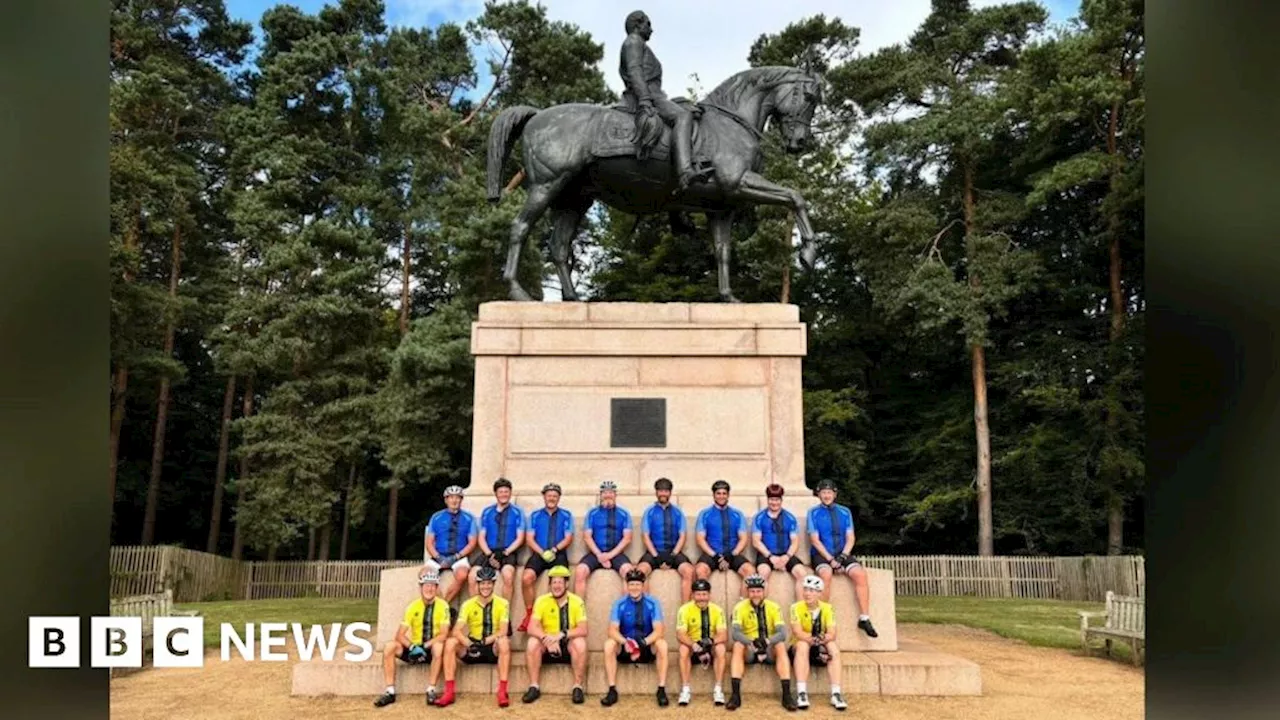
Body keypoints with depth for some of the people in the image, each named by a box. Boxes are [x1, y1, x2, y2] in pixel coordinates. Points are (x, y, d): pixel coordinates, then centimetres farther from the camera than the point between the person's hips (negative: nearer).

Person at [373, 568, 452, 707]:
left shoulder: (442, 606, -9)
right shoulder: (413, 607, -1)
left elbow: (443, 634, -16)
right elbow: (400, 635, -7)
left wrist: (425, 646, -27)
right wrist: (412, 647, -25)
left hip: (432, 649, -3)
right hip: (415, 648, 3)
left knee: (439, 646, -37)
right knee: (389, 647, -21)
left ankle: (431, 690, -24)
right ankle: (390, 692, -15)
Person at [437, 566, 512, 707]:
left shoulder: (502, 604, -4)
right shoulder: (468, 604, 0)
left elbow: (503, 631, -15)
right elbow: (456, 631, -12)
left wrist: (485, 641, -30)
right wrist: (470, 645, -31)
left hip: (493, 649, -2)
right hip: (472, 647, 2)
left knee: (504, 641, -35)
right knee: (450, 643, -25)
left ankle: (502, 691, -33)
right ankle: (449, 692, -23)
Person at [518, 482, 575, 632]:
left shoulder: (566, 516, 14)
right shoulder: (535, 516, 17)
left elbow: (568, 538, 5)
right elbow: (529, 539, 8)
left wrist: (554, 550, -12)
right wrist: (542, 552, -10)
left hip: (558, 554, -1)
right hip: (539, 554, 1)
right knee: (526, 578, -28)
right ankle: (529, 614, -15)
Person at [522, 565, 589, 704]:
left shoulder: (576, 601, -9)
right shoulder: (542, 601, -6)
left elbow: (583, 630, -18)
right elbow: (532, 628, -16)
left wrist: (561, 635, -33)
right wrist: (547, 639, -35)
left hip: (568, 645, -1)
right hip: (547, 646, 1)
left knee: (580, 642, -32)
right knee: (533, 642, -28)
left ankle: (578, 687, -21)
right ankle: (534, 687, -19)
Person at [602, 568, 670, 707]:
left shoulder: (652, 603, -8)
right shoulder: (620, 604, -6)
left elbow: (658, 630, -15)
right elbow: (613, 630, -14)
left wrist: (643, 643, -33)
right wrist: (626, 642, -34)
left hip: (648, 647, -1)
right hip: (625, 647, 1)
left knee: (662, 644, -31)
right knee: (609, 644, -28)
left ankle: (662, 690, -24)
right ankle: (612, 690, -25)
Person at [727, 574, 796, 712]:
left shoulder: (774, 607, -3)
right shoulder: (740, 607, -5)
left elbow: (782, 632, -15)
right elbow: (735, 632, -18)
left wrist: (768, 641, -37)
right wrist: (752, 643, -38)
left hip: (769, 649, 0)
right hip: (749, 650, 0)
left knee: (781, 646, -31)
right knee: (738, 645, -32)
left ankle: (786, 694, -31)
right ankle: (735, 695, -36)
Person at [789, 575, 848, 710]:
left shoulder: (827, 608, -3)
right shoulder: (796, 607, -9)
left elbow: (832, 634, -14)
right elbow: (797, 632, -21)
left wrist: (821, 640, -35)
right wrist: (814, 639, -38)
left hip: (820, 649, 2)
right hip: (799, 648, -2)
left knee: (834, 647, -28)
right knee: (803, 644, -35)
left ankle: (836, 694, -29)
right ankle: (801, 694, -38)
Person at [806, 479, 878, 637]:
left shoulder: (845, 512, 11)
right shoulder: (813, 512, 2)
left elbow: (850, 538, 6)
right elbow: (815, 540, -5)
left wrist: (842, 557, -11)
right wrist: (830, 559, -15)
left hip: (842, 554, 3)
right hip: (821, 555, -3)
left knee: (860, 574, -24)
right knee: (826, 574, -35)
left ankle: (864, 618, -22)